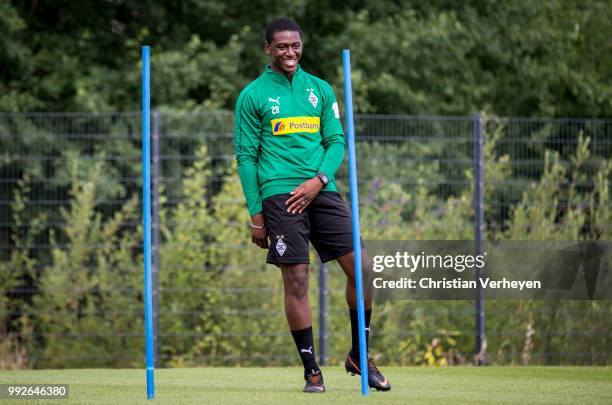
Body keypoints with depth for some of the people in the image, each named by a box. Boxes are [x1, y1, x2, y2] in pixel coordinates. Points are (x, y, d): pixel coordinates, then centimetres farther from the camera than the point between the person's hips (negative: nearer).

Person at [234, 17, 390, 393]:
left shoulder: (321, 89, 14)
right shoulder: (253, 95, 4)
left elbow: (337, 141, 11)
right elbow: (247, 157, 3)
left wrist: (319, 180, -9)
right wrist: (256, 214, -2)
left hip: (322, 191, 3)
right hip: (279, 195, -3)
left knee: (360, 267, -5)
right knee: (296, 280, -6)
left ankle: (359, 356, 12)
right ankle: (311, 370, 2)